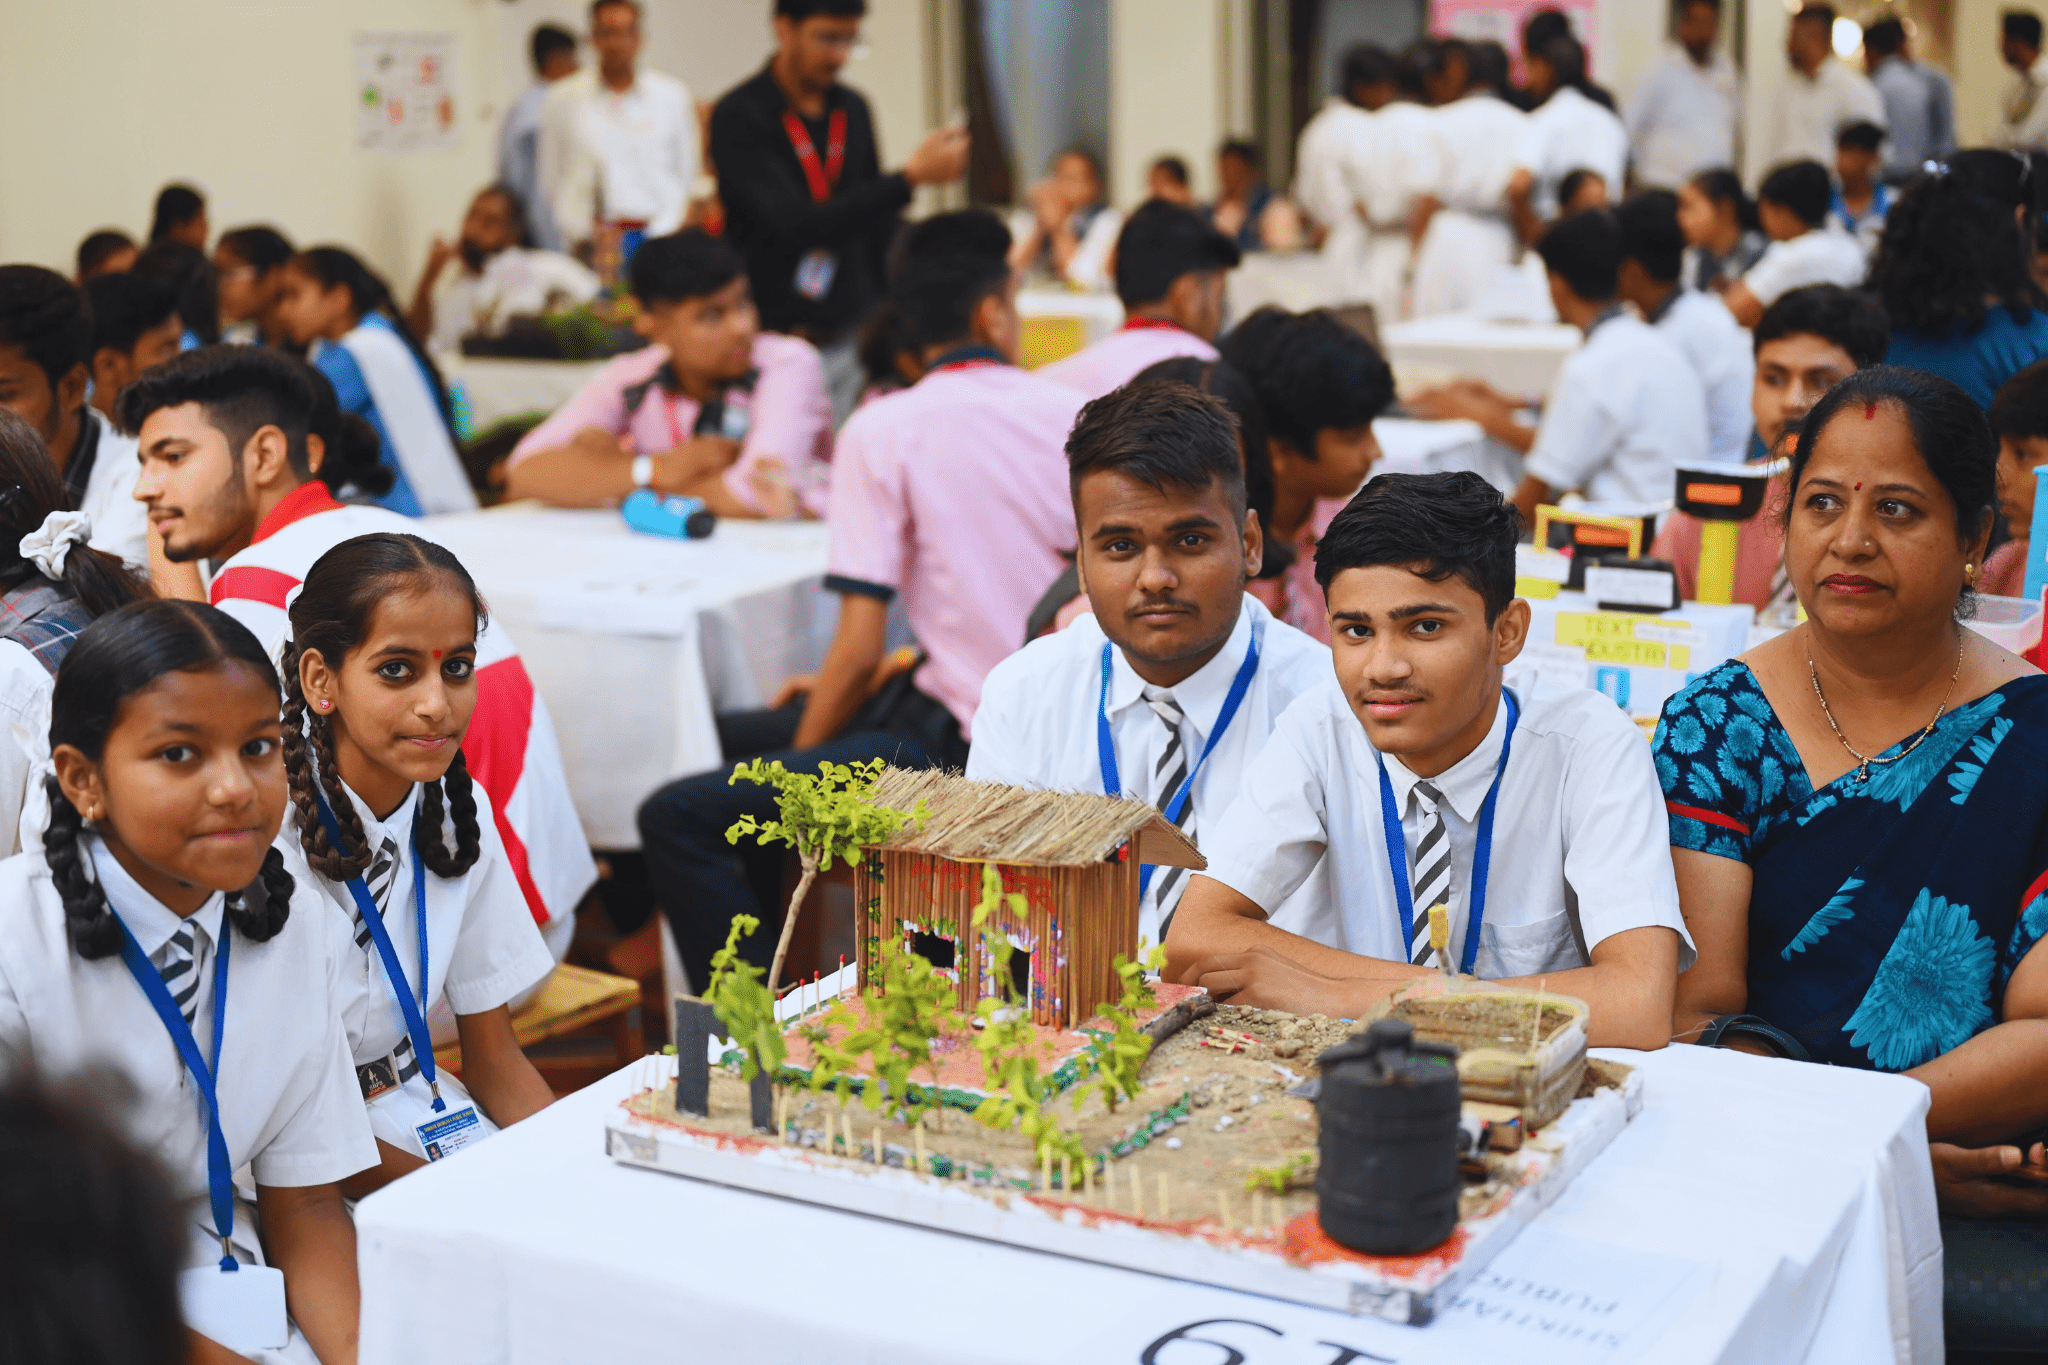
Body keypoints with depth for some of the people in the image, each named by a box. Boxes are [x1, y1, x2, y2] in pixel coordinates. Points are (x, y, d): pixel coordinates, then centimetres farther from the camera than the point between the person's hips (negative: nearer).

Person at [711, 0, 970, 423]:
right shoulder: (739, 117, -10)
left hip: (854, 340, 5)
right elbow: (797, 224, -21)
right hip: (776, 338, -5)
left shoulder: (854, 110, 9)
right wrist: (911, 176, -23)